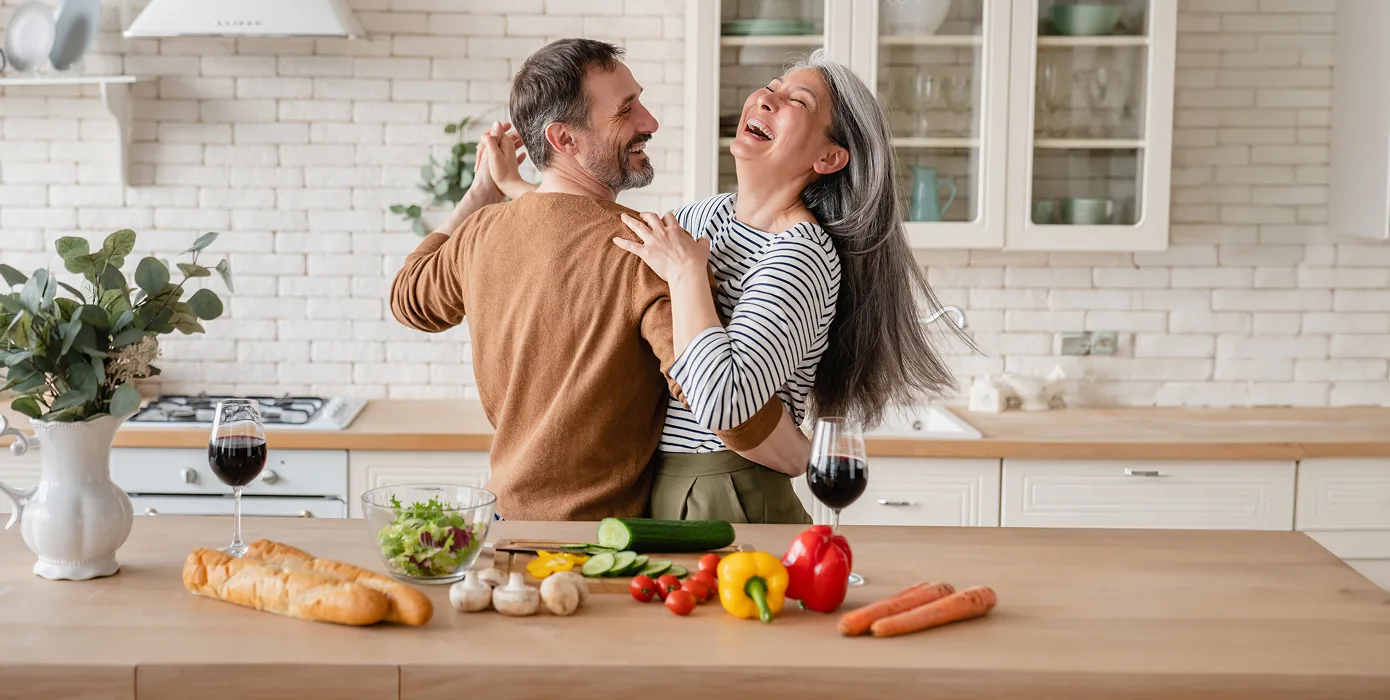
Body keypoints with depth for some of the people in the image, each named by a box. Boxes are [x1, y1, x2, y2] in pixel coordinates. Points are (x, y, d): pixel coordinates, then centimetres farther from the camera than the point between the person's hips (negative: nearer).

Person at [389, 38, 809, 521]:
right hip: (600, 523, -6)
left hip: (508, 508, 6)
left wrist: (481, 193, 23)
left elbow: (409, 297, 19)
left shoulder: (480, 234, -4)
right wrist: (806, 460, -13)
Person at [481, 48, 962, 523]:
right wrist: (517, 186, 23)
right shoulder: (711, 215, 7)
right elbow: (614, 247, 27)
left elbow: (722, 403, -35)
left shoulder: (800, 258, -21)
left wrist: (687, 271, -24)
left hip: (725, 498, -8)